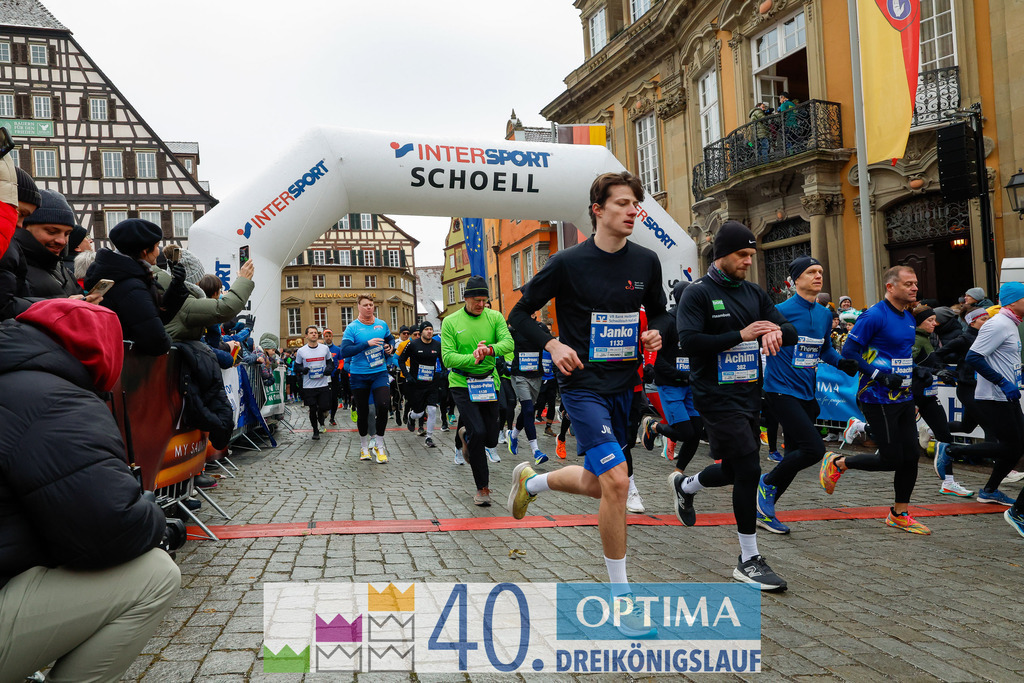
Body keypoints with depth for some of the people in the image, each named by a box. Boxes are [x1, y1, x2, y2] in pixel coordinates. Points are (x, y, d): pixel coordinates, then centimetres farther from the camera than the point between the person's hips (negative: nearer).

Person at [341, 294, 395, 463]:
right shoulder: (352, 328, -7)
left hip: (380, 373, 2)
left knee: (383, 406, -14)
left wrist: (391, 346, 3)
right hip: (359, 375, -2)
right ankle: (364, 446, 27)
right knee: (363, 412, 8)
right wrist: (367, 343, -23)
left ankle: (379, 445, 2)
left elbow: (390, 338, 26)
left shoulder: (382, 324, 5)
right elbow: (344, 351, -19)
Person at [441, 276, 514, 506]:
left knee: (490, 439, 7)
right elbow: (447, 358, -11)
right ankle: (482, 488, 1)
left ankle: (465, 434, 44)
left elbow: (508, 343, -14)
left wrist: (490, 349, -35)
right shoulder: (450, 322, -4)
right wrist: (472, 358, -27)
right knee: (478, 432, -17)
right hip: (461, 383, -3)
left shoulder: (495, 317, 1)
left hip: (489, 383, 3)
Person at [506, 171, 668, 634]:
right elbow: (520, 314, -1)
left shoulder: (646, 262, 3)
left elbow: (659, 313, 19)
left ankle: (531, 480, 47)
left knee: (596, 484, 16)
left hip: (625, 386, 6)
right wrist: (553, 345, -16)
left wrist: (655, 334, -3)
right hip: (584, 385, -6)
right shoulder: (569, 263, -9)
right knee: (615, 481, -18)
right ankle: (621, 595, 0)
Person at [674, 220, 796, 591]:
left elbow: (791, 332, 9)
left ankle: (684, 486, 48)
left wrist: (776, 331, -15)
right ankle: (749, 560, 2)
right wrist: (740, 335, -19)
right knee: (748, 469, -11)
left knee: (734, 471, 16)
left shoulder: (754, 294, 12)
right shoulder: (698, 293, -8)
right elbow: (688, 342, -19)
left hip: (749, 394, 7)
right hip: (716, 396, -7)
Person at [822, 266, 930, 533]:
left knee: (910, 456, 8)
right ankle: (836, 463, 17)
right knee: (891, 459, -5)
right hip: (878, 399, -8)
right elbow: (849, 351, -17)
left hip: (903, 398, 8)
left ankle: (899, 514, 22)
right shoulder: (874, 316, -15)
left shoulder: (909, 318, 13)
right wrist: (881, 376, -21)